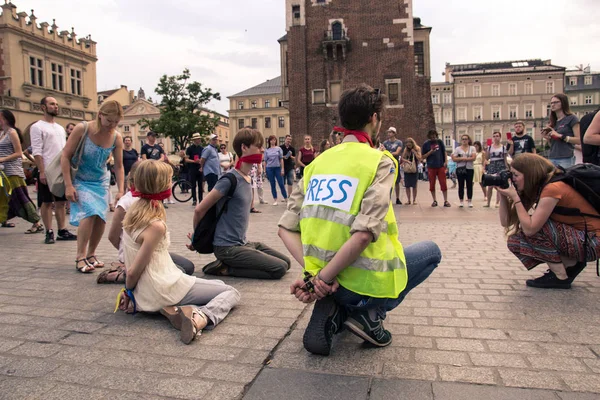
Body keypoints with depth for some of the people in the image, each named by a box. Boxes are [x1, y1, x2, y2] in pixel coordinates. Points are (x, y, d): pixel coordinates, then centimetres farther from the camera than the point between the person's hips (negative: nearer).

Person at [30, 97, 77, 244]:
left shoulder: (60, 128, 17)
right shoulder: (37, 127, -4)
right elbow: (37, 152, -11)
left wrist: (68, 168, 10)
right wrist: (42, 172, -18)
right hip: (47, 171, -6)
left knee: (61, 201, 8)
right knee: (47, 202, 1)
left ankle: (62, 231, 13)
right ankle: (49, 232, 7)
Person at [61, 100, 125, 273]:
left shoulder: (116, 137, -10)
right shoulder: (82, 129, -20)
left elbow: (119, 166, -3)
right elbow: (65, 156, -15)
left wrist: (121, 190, -11)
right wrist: (68, 185, -18)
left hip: (101, 181, 4)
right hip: (80, 180, -4)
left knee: (100, 217, -2)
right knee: (89, 213, -22)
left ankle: (91, 254, 17)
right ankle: (80, 257, -11)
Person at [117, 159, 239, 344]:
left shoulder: (134, 211, 1)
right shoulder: (156, 225, -25)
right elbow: (133, 271, -18)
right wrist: (129, 292, 2)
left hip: (146, 294, 9)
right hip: (164, 291, -9)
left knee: (218, 284, 27)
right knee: (231, 292, 5)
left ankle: (181, 310, -1)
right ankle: (201, 318, -23)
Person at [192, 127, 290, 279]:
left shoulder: (247, 179, 7)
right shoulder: (230, 179, -19)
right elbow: (200, 209, -15)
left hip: (242, 242, 8)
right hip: (227, 248, -8)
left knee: (286, 262, 10)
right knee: (280, 269, -13)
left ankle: (227, 265, 8)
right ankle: (225, 268, -4)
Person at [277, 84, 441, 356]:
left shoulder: (318, 162, 6)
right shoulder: (380, 161, -11)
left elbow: (286, 228, -2)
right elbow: (364, 234, -26)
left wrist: (314, 272, -7)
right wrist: (323, 278, -17)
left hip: (329, 281, 5)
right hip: (364, 282, -5)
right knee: (431, 252, 22)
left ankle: (333, 310, 9)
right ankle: (371, 312, 4)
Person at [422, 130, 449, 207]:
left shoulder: (440, 142, 5)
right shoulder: (426, 144, 2)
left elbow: (444, 152, 11)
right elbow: (423, 156, 2)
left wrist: (446, 161, 0)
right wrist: (430, 152, -13)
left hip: (441, 166, 0)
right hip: (431, 167, 0)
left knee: (443, 184, -1)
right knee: (432, 185, 4)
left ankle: (445, 201, 4)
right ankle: (434, 201, 15)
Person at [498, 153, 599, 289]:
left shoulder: (552, 188, -24)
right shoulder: (538, 189, 2)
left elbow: (529, 229, -27)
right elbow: (506, 222, 0)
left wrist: (515, 198, -22)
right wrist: (503, 195, -8)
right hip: (573, 236, 9)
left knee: (534, 227, -25)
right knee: (515, 242, 1)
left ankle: (560, 277, -9)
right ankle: (571, 264, 6)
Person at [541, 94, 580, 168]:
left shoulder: (571, 118, 0)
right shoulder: (553, 121, 18)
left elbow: (579, 140, -9)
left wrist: (560, 136, -16)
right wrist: (547, 138, 3)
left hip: (566, 159, -6)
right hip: (551, 158, 6)